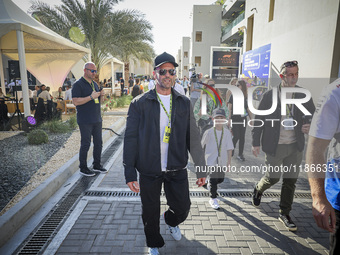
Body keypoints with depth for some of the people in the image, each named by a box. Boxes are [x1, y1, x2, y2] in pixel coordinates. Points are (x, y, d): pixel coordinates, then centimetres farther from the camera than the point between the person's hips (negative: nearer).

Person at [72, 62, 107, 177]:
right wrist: (91, 97, -22)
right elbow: (76, 101, -18)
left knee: (98, 143, 11)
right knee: (85, 144, 0)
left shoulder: (94, 84, 16)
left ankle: (97, 165, 25)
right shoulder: (78, 84, -8)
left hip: (97, 119, 7)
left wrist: (101, 95, 1)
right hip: (85, 121, -7)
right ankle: (83, 168, 14)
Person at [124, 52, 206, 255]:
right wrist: (130, 173, -9)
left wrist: (201, 169, 3)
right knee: (150, 213, 14)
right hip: (149, 170, -1)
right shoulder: (140, 103, -5)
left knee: (182, 208, 12)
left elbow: (193, 137, 3)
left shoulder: (184, 103, 1)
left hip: (177, 169, 2)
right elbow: (131, 139, -5)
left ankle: (172, 222, 50)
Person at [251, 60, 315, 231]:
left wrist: (310, 127, -11)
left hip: (295, 146, 3)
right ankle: (258, 190, 41)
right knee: (273, 178, 6)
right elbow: (258, 120, -4)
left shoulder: (303, 95, 2)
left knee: (290, 181, 9)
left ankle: (285, 214, 26)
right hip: (274, 146, -3)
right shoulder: (269, 95, -7)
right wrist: (256, 143, -6)